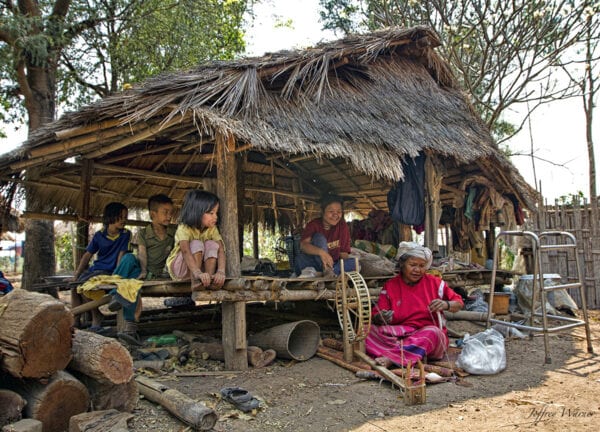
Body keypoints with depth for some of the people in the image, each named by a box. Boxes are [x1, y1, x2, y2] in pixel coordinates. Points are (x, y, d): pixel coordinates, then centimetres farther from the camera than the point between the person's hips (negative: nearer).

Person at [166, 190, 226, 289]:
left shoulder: (212, 229, -11)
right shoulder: (184, 228, -25)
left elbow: (220, 250, -24)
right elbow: (186, 251, -42)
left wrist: (221, 272, -44)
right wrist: (198, 273, -59)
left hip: (201, 265, 4)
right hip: (179, 268, -4)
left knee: (212, 244, -23)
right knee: (196, 244, -30)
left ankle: (209, 281, -29)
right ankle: (195, 281, -33)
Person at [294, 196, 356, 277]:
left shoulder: (343, 226, -1)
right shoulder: (313, 224, -9)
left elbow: (343, 252, -3)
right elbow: (303, 245, -28)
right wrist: (321, 252, -47)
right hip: (311, 263, -3)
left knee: (354, 263, -25)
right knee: (319, 238, -24)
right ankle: (327, 270, -41)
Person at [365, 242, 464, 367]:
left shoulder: (434, 283, 6)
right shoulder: (390, 286, 4)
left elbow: (459, 303, 11)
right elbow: (375, 316, -1)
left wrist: (446, 304, -13)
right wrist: (380, 318, -26)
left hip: (428, 334, 0)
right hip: (398, 335, 0)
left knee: (432, 332, -36)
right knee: (371, 330, -26)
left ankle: (392, 358, -39)